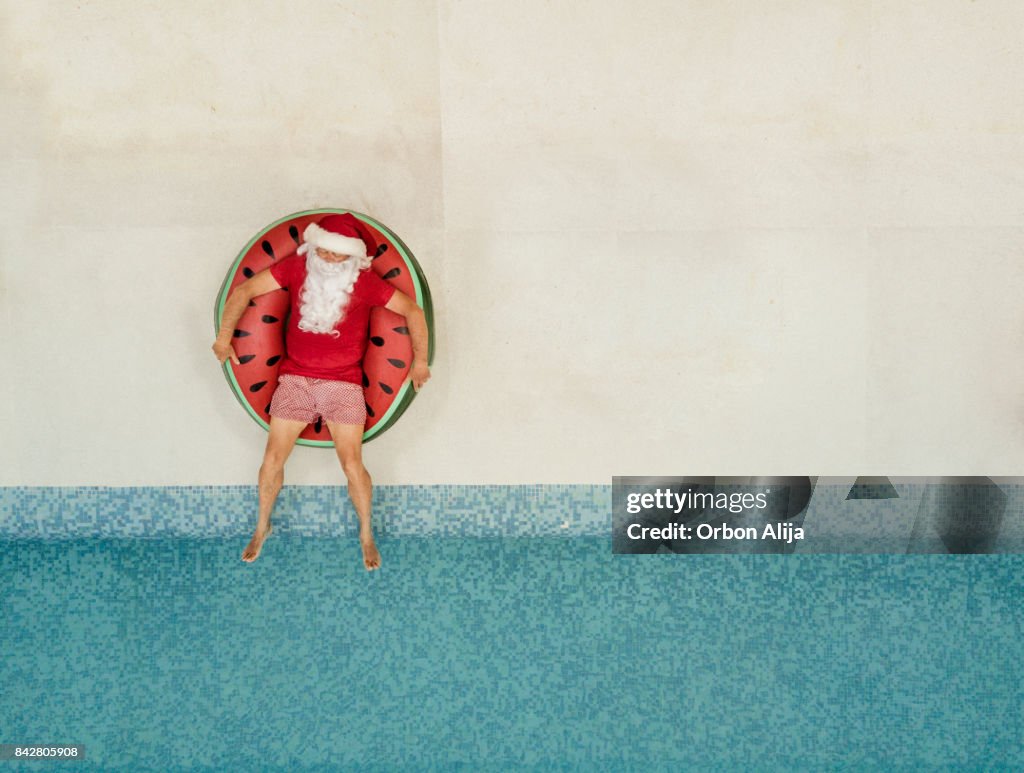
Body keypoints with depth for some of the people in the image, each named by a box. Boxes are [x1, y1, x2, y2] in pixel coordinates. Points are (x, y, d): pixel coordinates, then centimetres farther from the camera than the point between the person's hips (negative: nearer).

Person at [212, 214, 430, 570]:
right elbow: (243, 291, 1)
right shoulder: (296, 267, -6)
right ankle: (262, 527, 27)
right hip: (295, 378, 2)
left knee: (352, 464, -8)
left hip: (343, 383, -2)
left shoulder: (365, 283, -10)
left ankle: (366, 534, 16)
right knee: (273, 459, 1)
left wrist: (420, 361, 0)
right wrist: (224, 338, 4)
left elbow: (413, 310, -2)